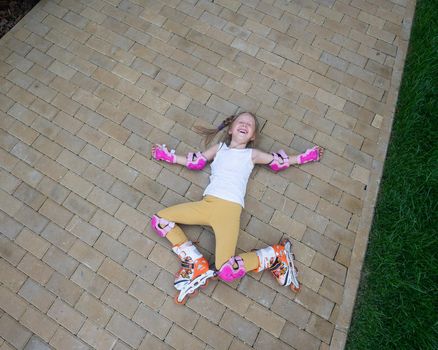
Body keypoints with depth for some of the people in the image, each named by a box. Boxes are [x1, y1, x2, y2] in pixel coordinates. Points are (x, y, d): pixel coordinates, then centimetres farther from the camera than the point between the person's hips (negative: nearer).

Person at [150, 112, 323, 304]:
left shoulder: (252, 154, 17)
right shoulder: (219, 148, 23)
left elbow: (281, 161, 26)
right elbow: (194, 162, 27)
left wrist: (305, 157, 26)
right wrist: (167, 155, 28)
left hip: (229, 209, -4)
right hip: (207, 204, 5)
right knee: (159, 220, -6)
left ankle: (276, 255, 6)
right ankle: (197, 265, -3)